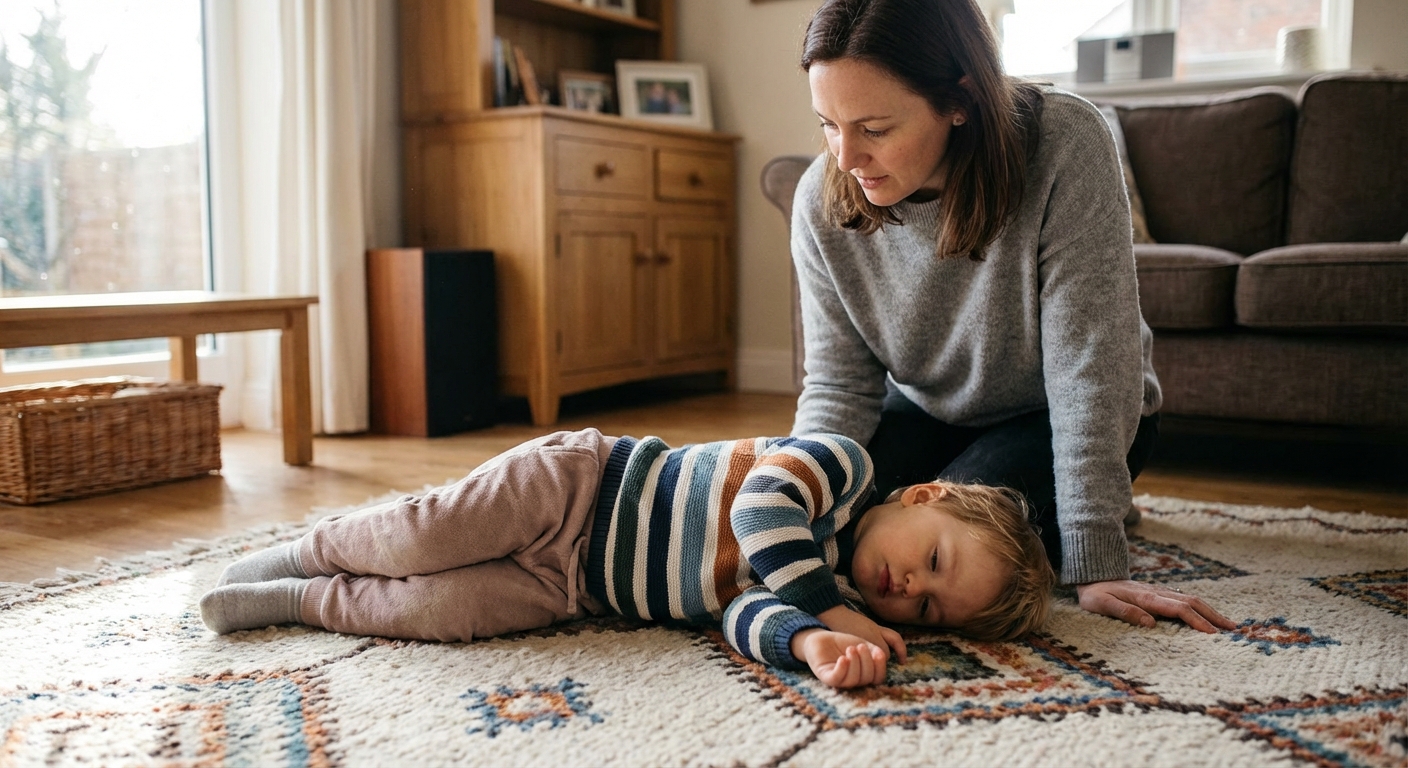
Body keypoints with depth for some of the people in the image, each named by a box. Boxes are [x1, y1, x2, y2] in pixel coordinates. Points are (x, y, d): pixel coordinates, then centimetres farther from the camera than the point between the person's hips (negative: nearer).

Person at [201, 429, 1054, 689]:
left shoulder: (846, 596, 0)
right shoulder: (847, 464, -14)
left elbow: (748, 613, -17)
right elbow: (760, 507, -28)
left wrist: (811, 644, -38)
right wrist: (832, 614, -27)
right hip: (581, 484, -4)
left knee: (443, 610, -13)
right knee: (424, 538, -17)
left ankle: (297, 600, 11)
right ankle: (307, 551, 14)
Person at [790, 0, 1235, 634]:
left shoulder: (1064, 146, -31)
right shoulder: (822, 200, -19)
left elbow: (1087, 367, -31)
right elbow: (838, 386, -14)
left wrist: (1094, 565, -33)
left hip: (1052, 417, -4)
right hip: (925, 411, 5)